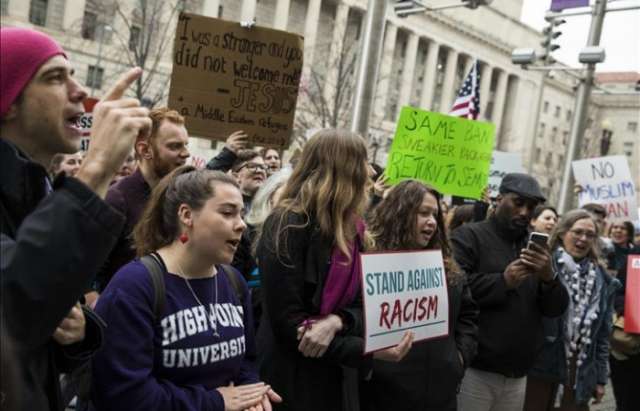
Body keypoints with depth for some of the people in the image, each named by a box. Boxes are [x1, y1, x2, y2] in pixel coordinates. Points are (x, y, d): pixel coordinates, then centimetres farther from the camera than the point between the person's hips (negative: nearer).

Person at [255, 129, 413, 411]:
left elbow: (361, 306, 3)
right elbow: (286, 321, -21)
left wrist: (336, 321, -20)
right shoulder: (289, 226, -18)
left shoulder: (350, 229, 5)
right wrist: (366, 351, -25)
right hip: (288, 381, -7)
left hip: (330, 379, 7)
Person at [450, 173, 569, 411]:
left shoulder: (535, 247, 15)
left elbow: (557, 309, 9)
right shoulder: (468, 236, -4)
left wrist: (549, 277, -10)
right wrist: (503, 281, -21)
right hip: (474, 369, -6)